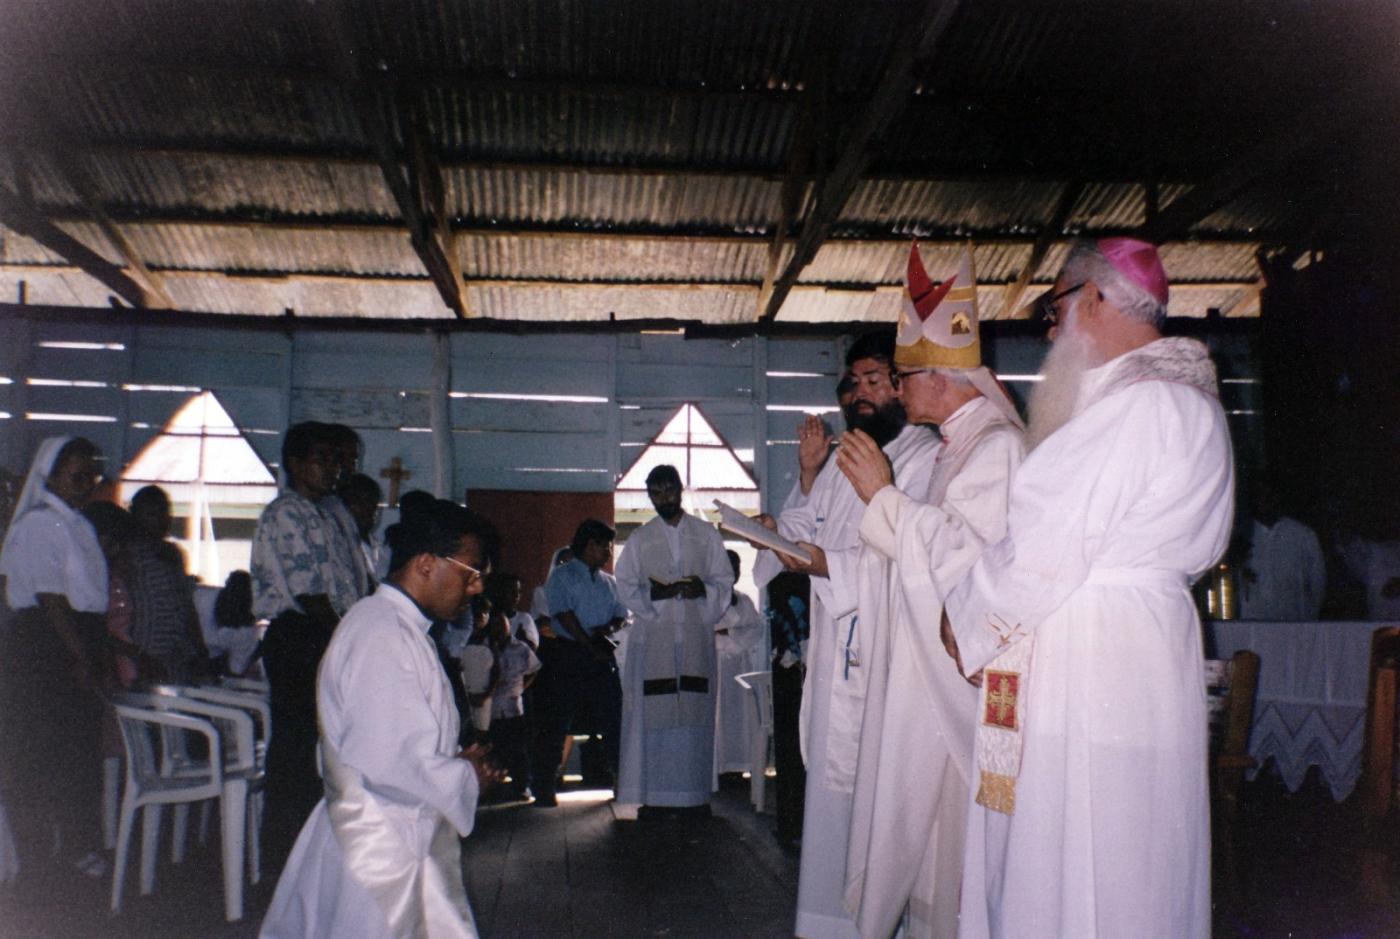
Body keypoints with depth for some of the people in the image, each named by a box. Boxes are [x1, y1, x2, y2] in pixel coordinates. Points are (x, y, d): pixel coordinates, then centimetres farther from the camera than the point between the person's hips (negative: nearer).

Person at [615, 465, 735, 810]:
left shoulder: (706, 533, 12)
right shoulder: (639, 539, 13)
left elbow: (725, 580, 10)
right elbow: (625, 586, 9)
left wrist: (703, 588, -12)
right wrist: (652, 593, -10)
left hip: (696, 633, 0)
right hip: (652, 635, 0)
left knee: (694, 712, -2)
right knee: (653, 713, -5)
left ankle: (693, 790, 4)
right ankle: (654, 792, 0)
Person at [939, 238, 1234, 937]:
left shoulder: (1135, 403, -17)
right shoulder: (1184, 397, 16)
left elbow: (1044, 553, -20)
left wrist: (964, 618, -4)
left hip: (1089, 658, -10)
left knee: (1067, 863, -2)